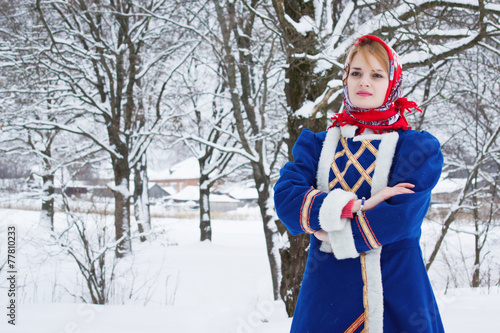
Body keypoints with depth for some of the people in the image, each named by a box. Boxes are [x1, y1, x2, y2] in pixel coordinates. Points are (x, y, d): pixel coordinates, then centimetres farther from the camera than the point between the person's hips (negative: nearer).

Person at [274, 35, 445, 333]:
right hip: (327, 292, 2)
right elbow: (285, 197, -7)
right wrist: (354, 205, -17)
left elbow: (402, 217, -13)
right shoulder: (318, 145, 10)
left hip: (395, 292, -2)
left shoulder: (419, 148, 2)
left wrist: (335, 235, -9)